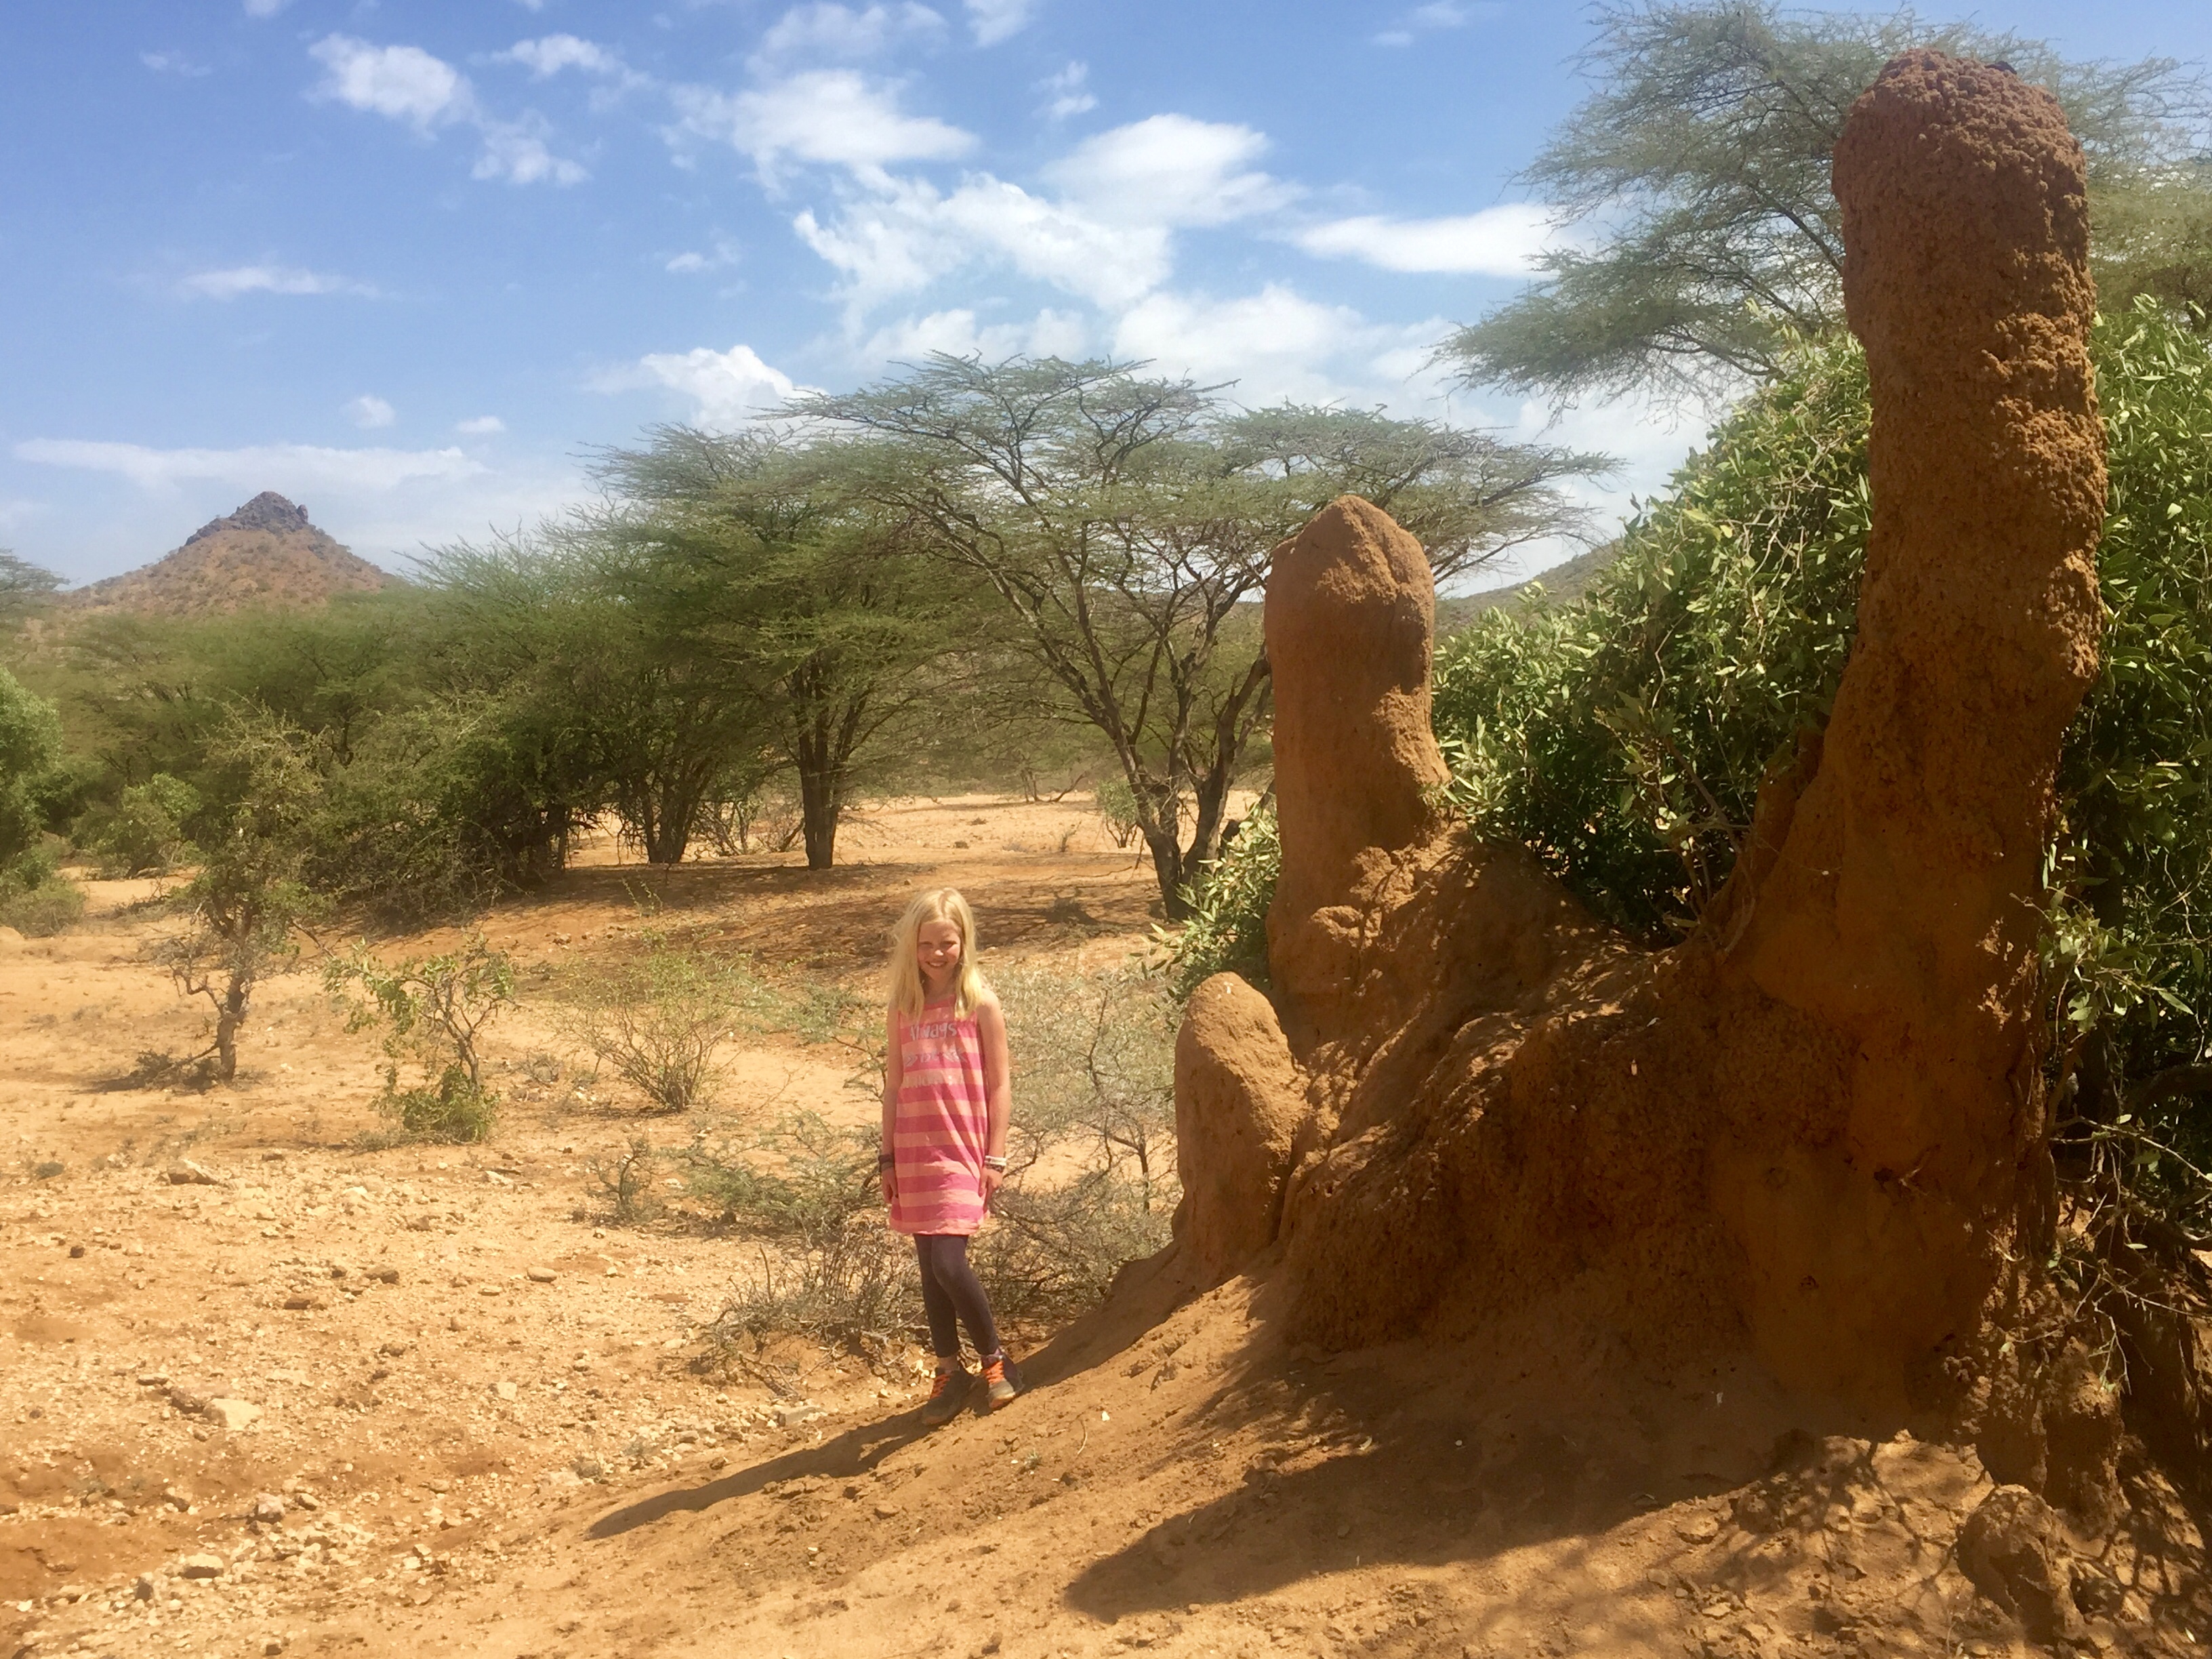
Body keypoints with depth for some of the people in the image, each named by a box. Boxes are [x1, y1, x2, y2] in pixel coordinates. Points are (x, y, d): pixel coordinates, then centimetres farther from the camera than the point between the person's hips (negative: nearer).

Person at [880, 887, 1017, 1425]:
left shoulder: (980, 1003, -2)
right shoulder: (901, 1010, 8)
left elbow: (999, 1084, -2)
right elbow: (894, 1087, 12)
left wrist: (996, 1157, -6)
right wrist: (888, 1158, 9)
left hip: (962, 1151, -4)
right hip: (915, 1154, 4)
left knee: (949, 1264, -13)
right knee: (931, 1270, 9)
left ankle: (994, 1359, 8)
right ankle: (949, 1372, 22)